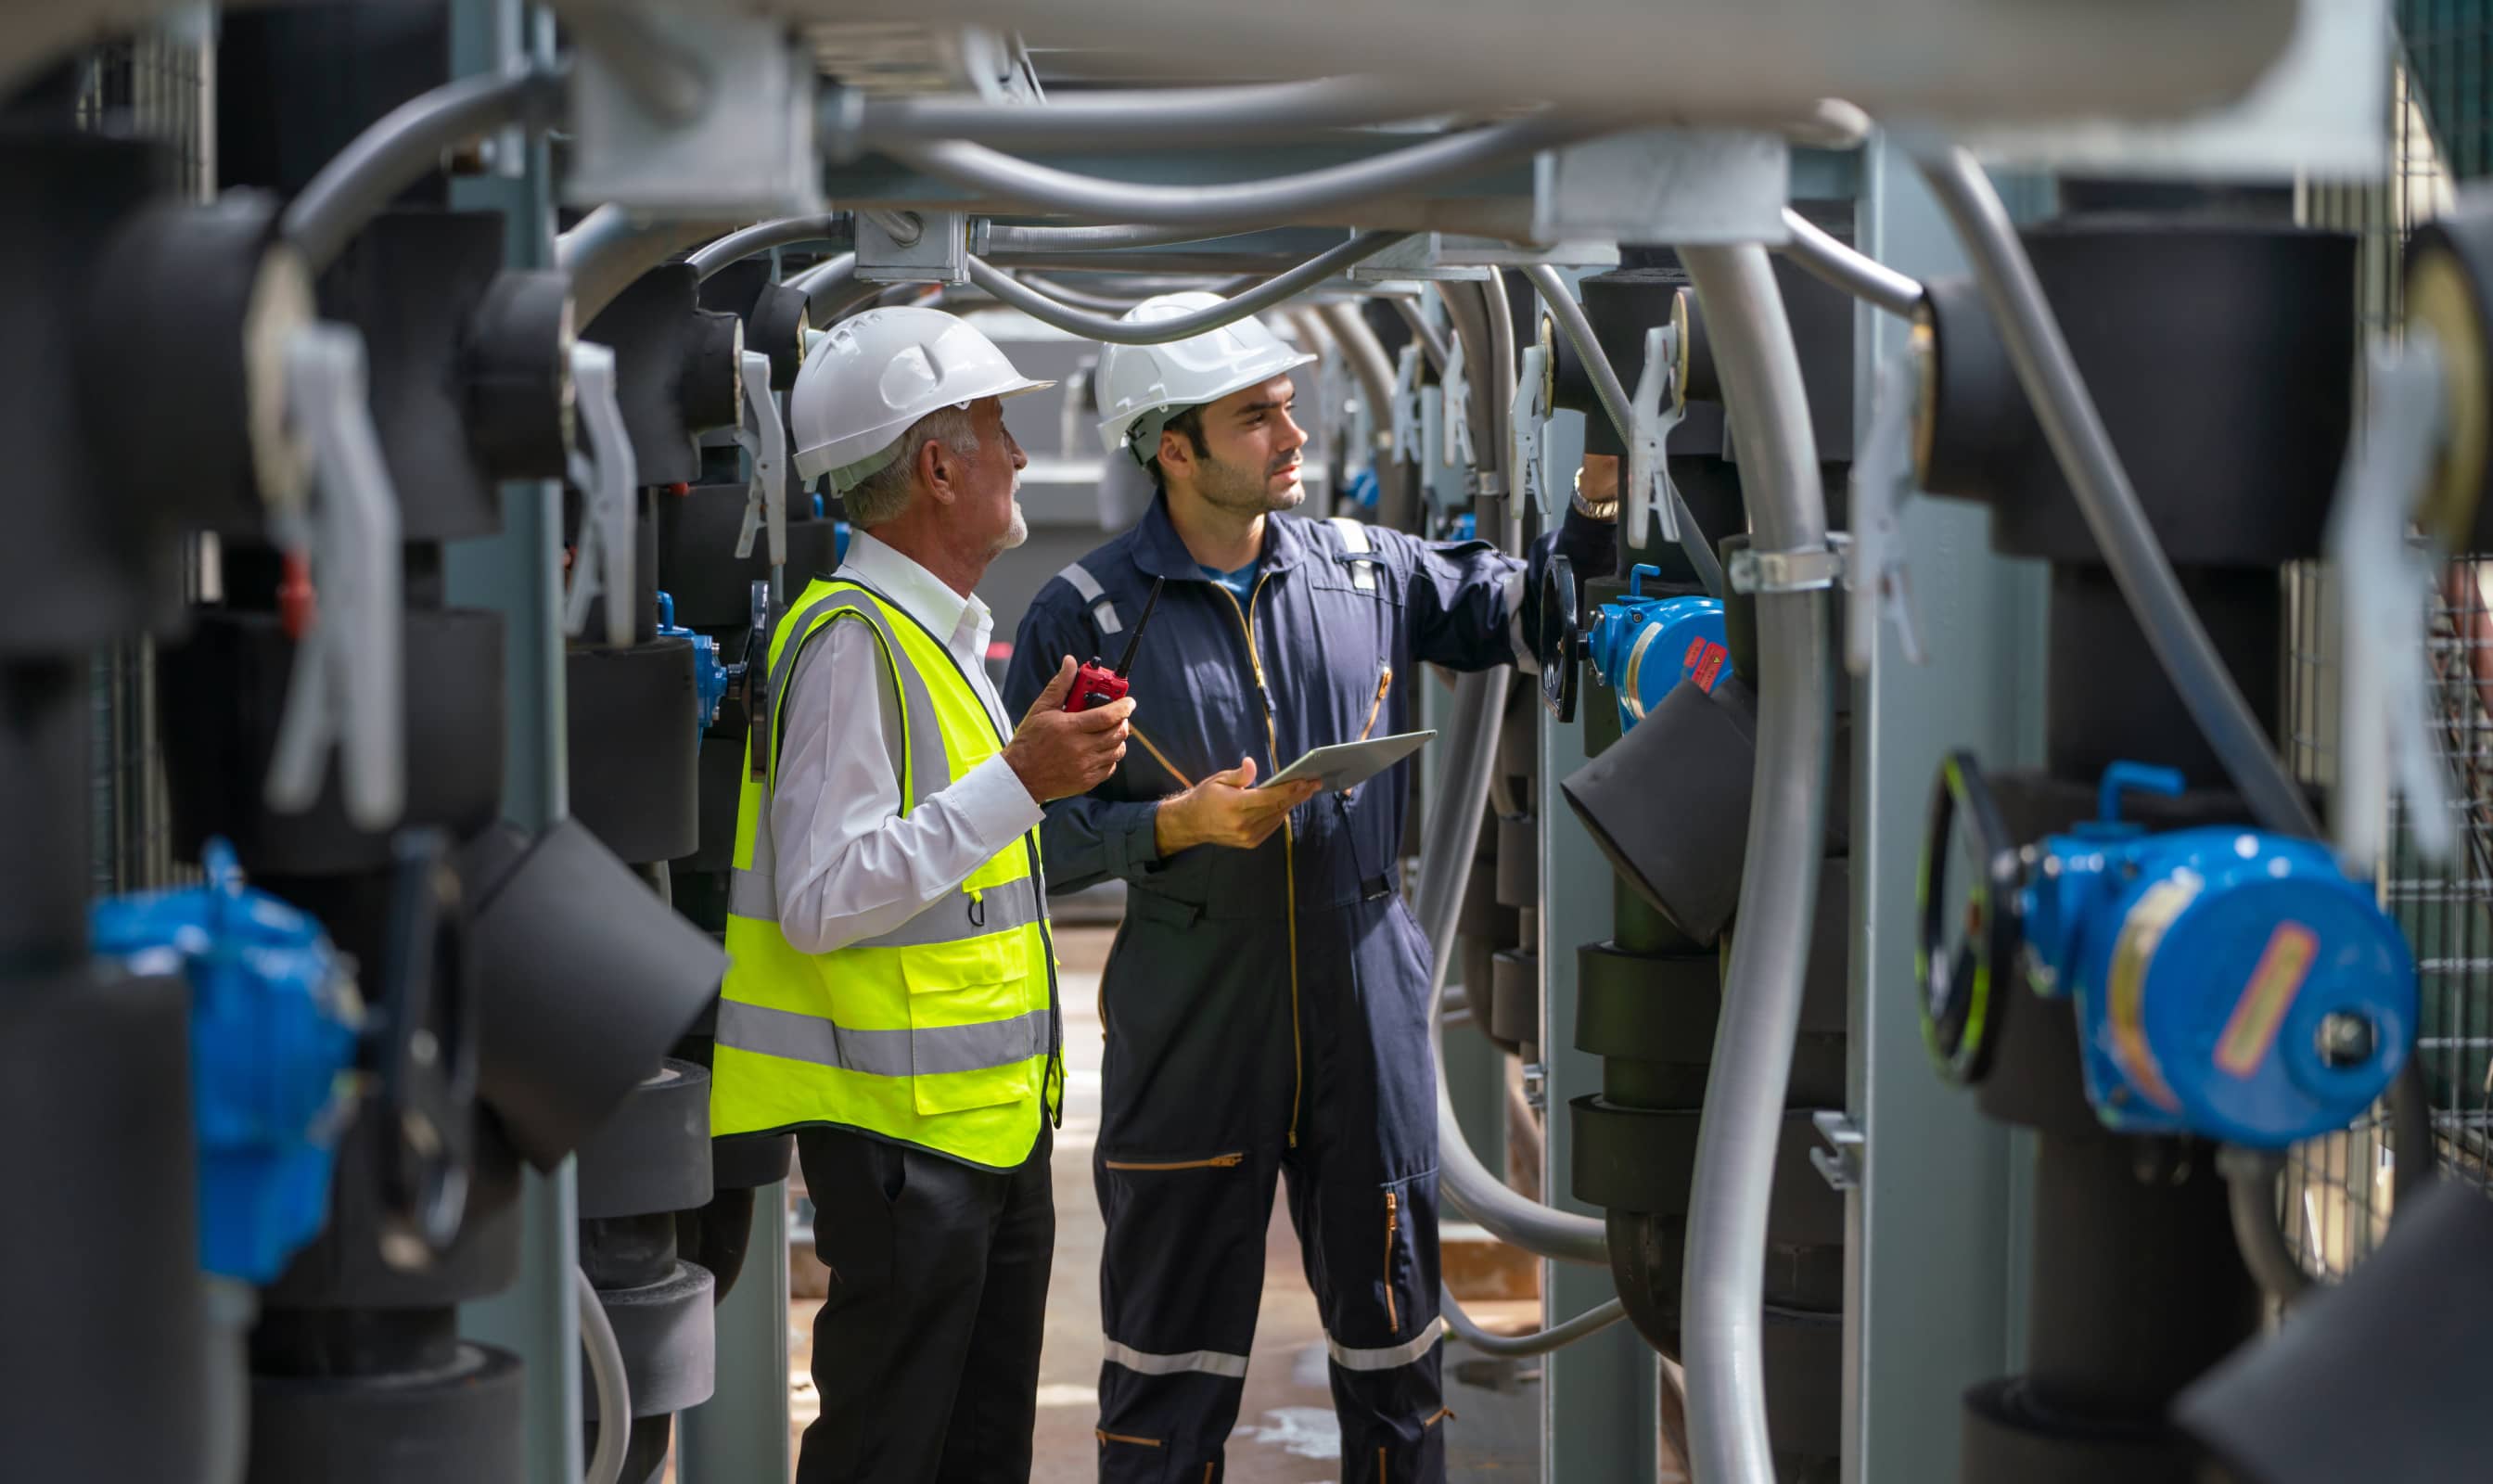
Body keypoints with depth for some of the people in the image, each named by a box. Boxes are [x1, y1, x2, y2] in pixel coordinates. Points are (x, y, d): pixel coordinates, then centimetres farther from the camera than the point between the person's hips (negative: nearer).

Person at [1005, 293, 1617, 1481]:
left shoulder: (1366, 571, 5)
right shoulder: (1086, 614, -6)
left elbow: (1529, 614, 13)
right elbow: (1032, 833, -5)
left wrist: (1597, 503, -2)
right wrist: (1178, 825, -18)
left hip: (1365, 1009, 3)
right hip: (1188, 1025, -3)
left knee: (1391, 1330, 13)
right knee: (1173, 1344, 7)